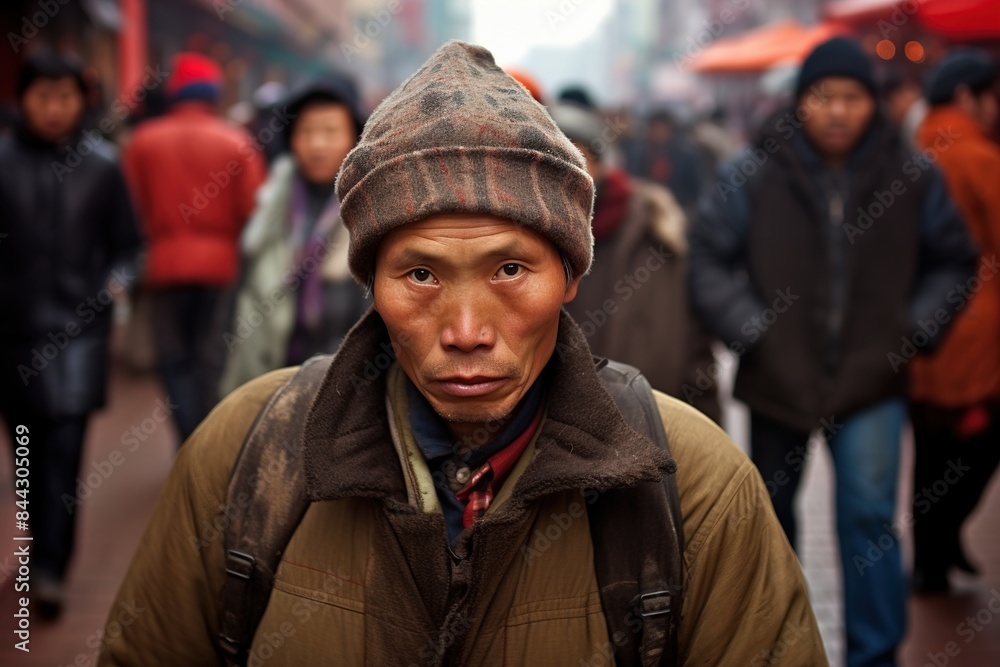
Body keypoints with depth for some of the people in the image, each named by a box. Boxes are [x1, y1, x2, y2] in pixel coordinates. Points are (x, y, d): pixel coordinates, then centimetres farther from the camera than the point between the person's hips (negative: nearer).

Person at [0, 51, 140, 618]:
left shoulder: (101, 164, 2)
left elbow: (126, 242, 9)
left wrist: (119, 279, -9)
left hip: (79, 325, -1)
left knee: (66, 449, -8)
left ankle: (51, 571, -6)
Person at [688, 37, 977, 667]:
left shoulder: (914, 178, -5)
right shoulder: (754, 176, -10)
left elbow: (954, 260, 7)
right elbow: (707, 256, -4)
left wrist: (916, 328, -5)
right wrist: (750, 330, -11)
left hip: (872, 383, -1)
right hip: (778, 378, 1)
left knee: (869, 515, -12)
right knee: (773, 511, 18)